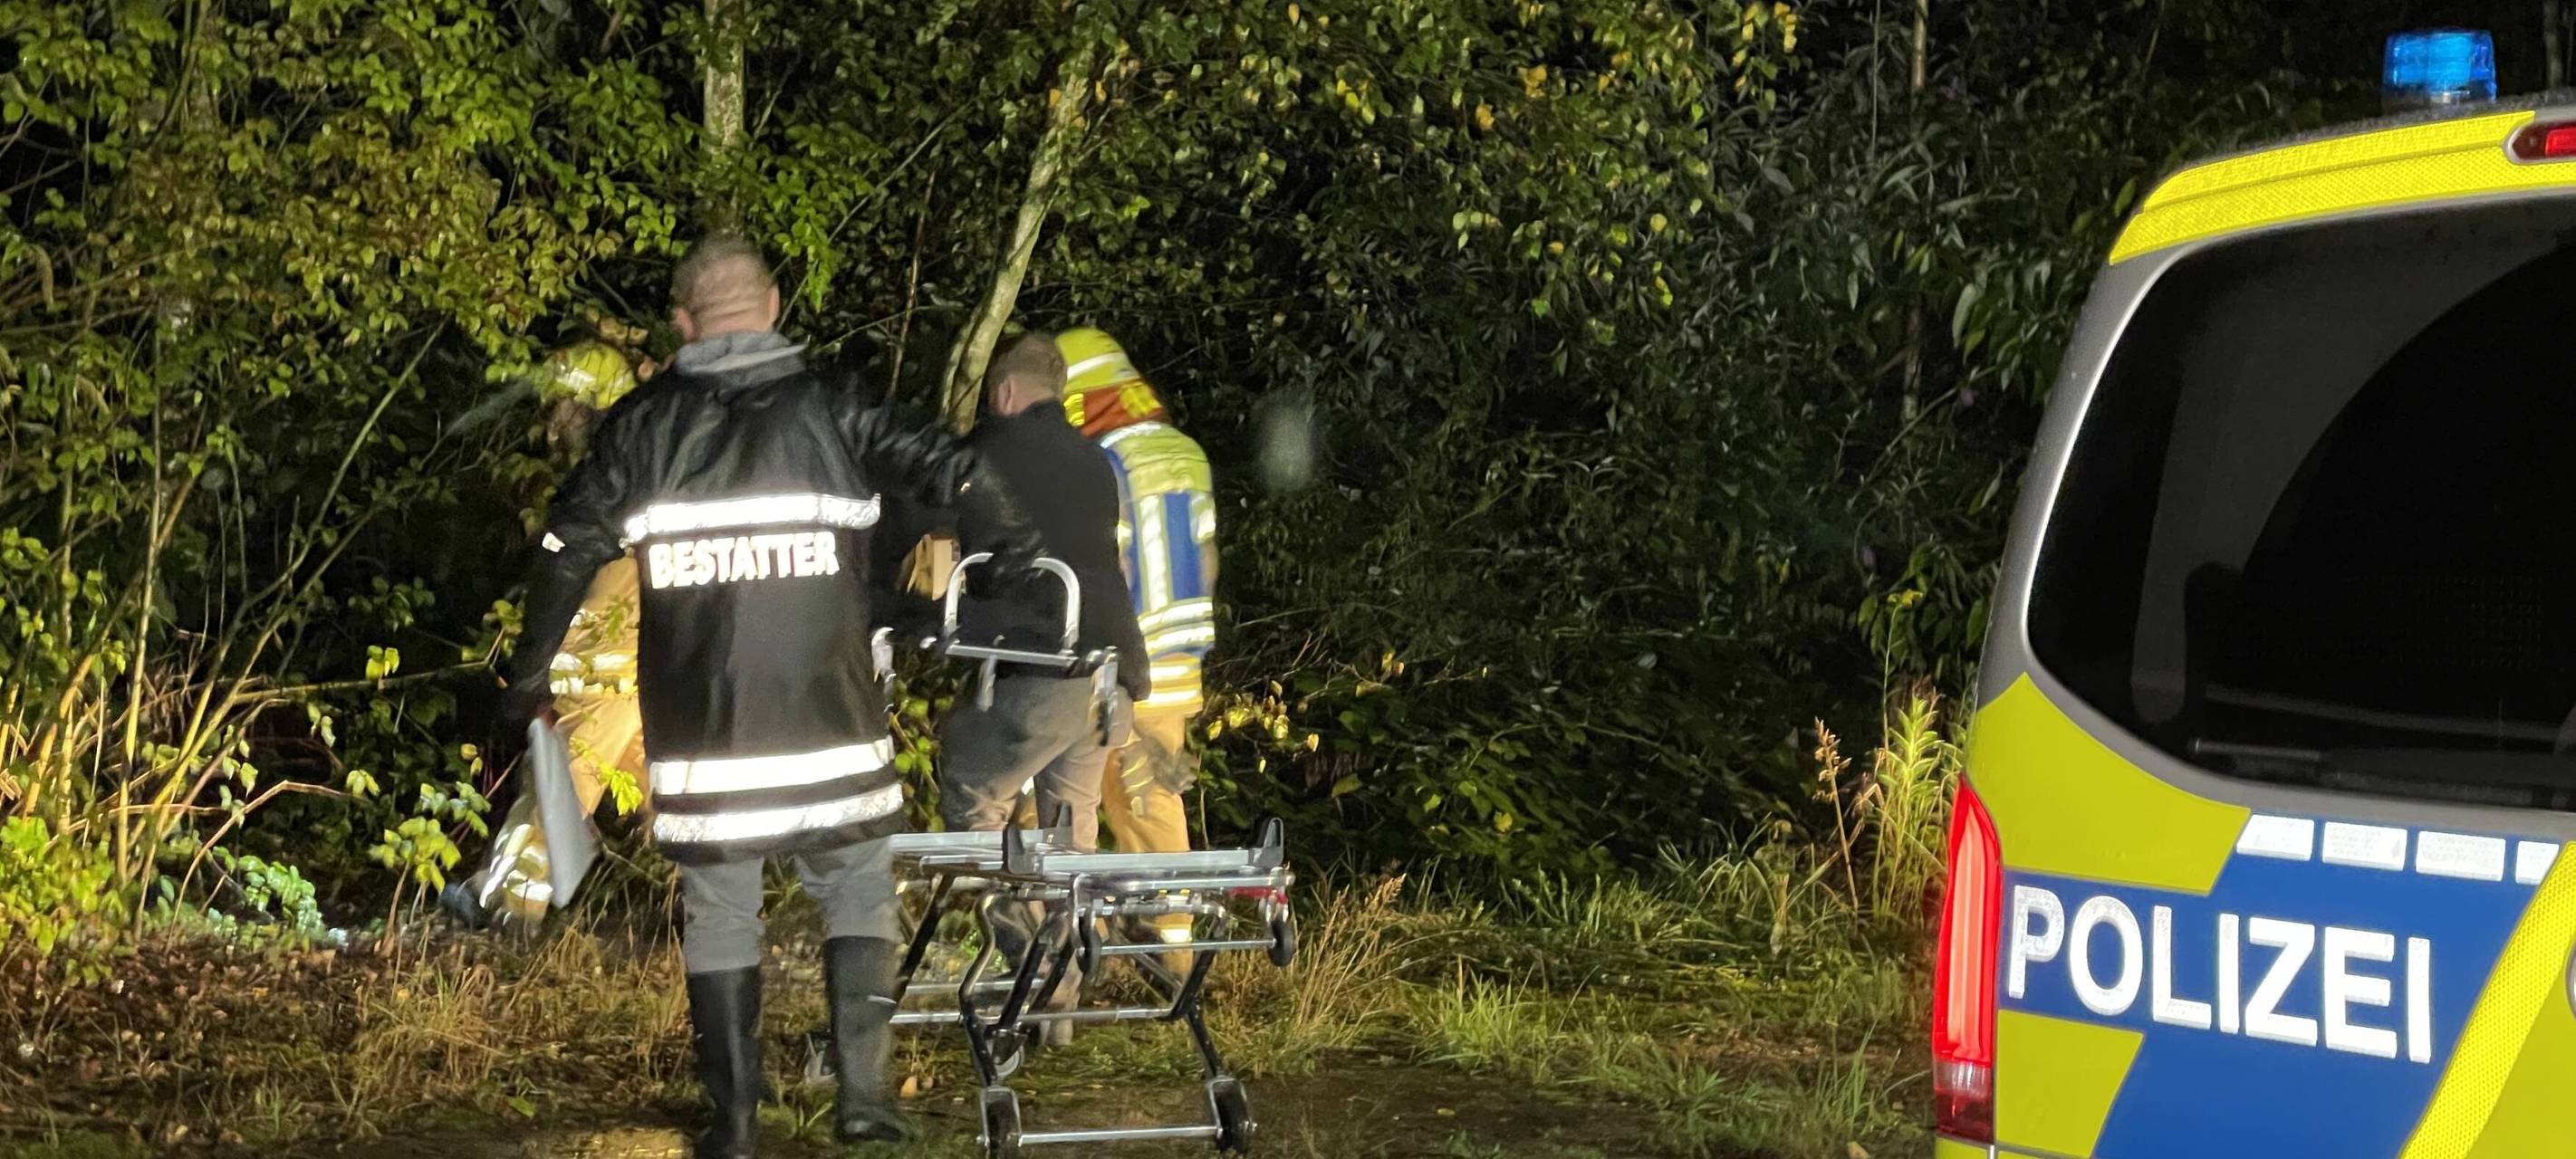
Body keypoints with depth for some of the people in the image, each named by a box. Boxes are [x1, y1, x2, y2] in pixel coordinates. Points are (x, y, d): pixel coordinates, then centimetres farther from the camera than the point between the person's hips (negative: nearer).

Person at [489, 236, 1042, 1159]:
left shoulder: (645, 425, 3)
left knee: (718, 911, 9)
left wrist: (526, 680, 9)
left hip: (698, 726, 1)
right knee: (857, 894, 13)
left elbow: (568, 552, 2)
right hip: (828, 715, -1)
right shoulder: (830, 411, 0)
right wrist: (1019, 557, 8)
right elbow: (953, 475, -8)